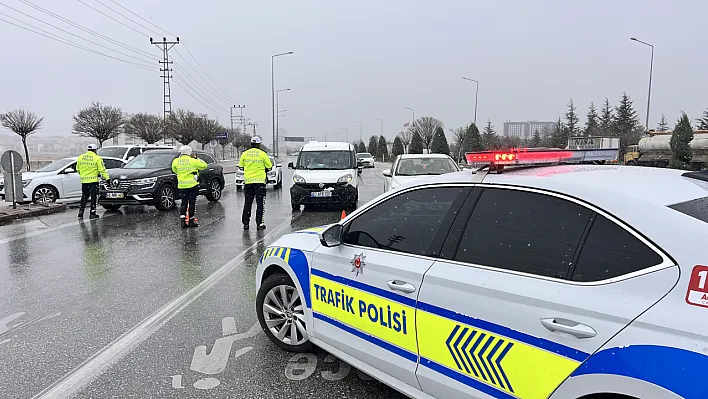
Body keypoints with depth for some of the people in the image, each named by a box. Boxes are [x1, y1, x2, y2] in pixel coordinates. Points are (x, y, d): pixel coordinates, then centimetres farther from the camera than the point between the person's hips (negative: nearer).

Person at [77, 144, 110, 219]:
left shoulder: (80, 157, 8)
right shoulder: (97, 158, -7)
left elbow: (77, 169, 15)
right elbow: (102, 170, -10)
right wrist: (107, 178, -7)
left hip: (84, 181, 4)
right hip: (93, 180, -4)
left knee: (84, 196, 17)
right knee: (93, 197, 1)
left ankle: (81, 210, 9)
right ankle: (92, 213, 1)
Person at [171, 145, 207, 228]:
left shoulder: (176, 161, 0)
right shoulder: (193, 161, -10)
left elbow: (174, 170, 17)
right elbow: (204, 165, 0)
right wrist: (196, 158, 7)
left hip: (181, 185, 3)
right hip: (192, 185, -3)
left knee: (183, 203, 10)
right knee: (192, 203, 4)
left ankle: (183, 220, 3)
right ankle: (191, 221, 8)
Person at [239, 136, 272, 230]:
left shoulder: (244, 154, 4)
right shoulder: (262, 154, -4)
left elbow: (241, 166, 11)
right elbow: (269, 167, 1)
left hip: (248, 181, 3)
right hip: (260, 181, -3)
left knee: (247, 203, 10)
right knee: (260, 203, 2)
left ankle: (245, 223, 12)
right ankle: (259, 223, 0)